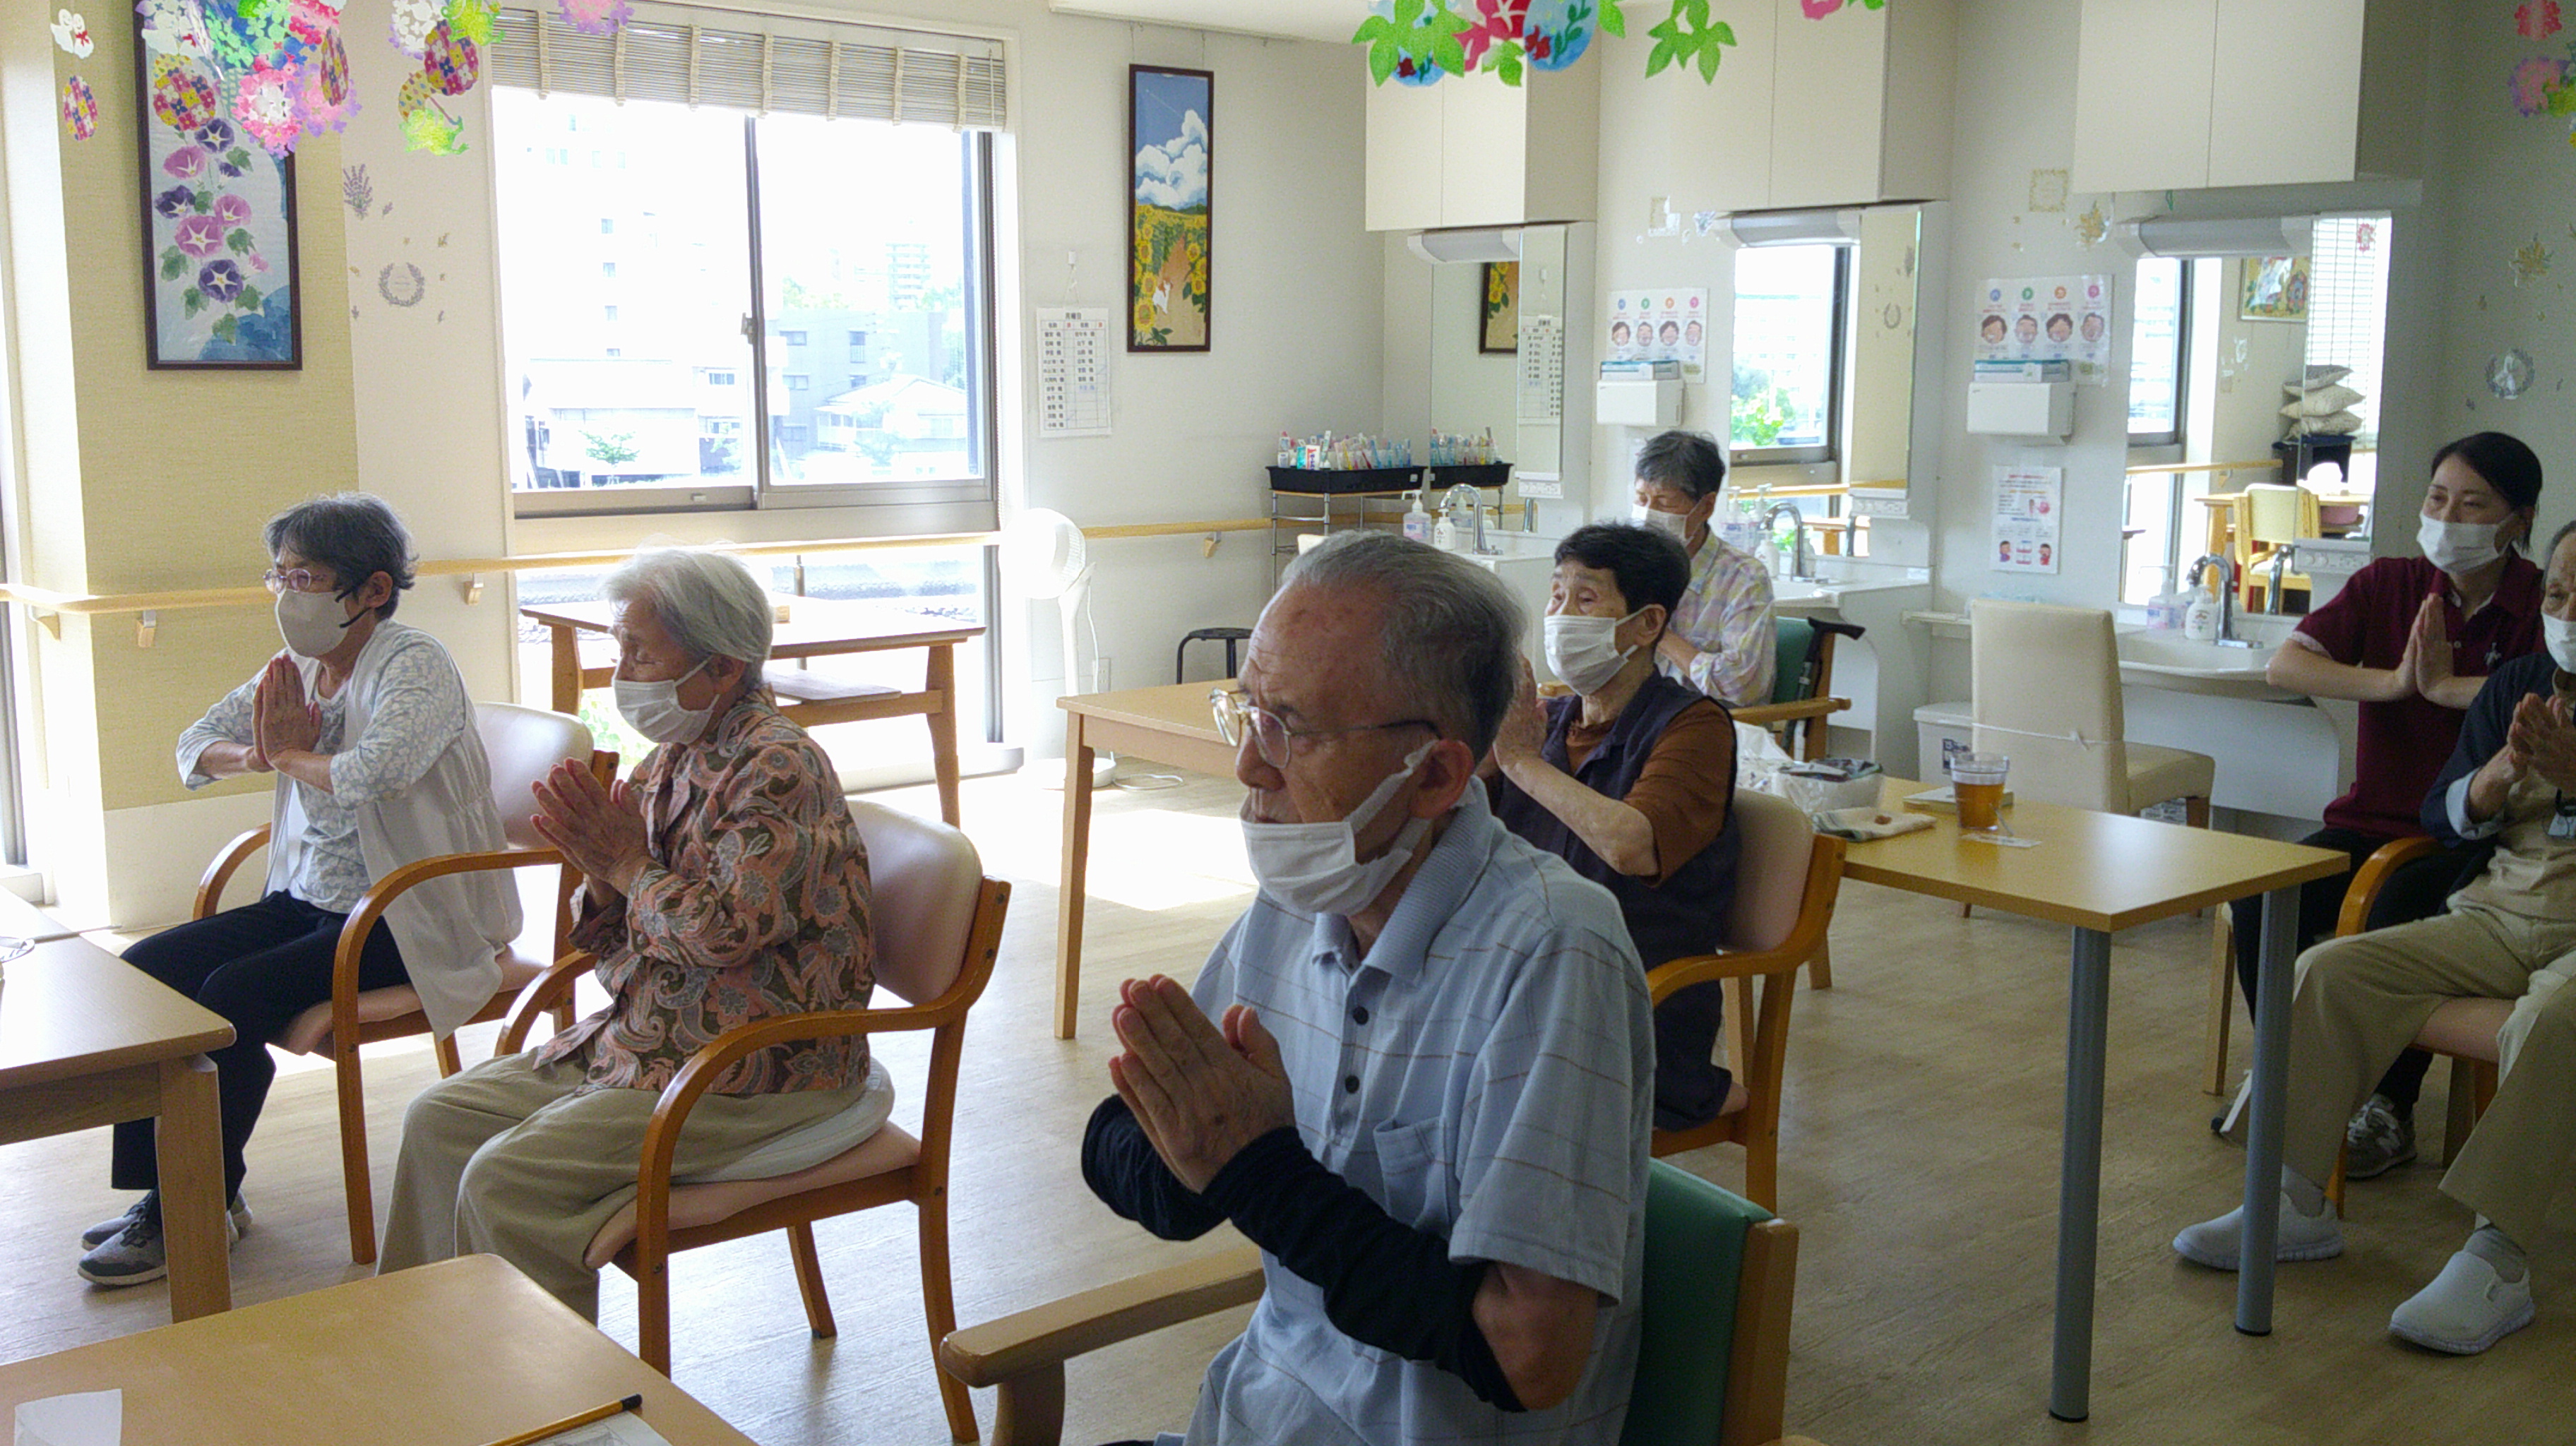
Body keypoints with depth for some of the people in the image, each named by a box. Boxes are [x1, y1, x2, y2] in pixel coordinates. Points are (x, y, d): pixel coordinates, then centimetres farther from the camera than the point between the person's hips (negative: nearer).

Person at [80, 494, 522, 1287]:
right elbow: (195, 746, 16)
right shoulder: (299, 669, 10)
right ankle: (159, 1186, 5)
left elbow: (367, 776, -32)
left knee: (233, 995, -24)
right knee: (145, 970, -5)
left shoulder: (416, 666, -15)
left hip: (405, 920, -8)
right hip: (309, 898, 9)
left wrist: (289, 752, -12)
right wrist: (257, 753, -7)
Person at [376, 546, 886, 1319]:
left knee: (507, 1180, -19)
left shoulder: (779, 768, -17)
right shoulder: (671, 761, 11)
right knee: (440, 1118, 6)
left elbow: (723, 933, -26)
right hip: (645, 1039, 10)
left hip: (758, 1074, -9)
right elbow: (617, 946, 15)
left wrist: (629, 864, -12)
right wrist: (600, 875, -6)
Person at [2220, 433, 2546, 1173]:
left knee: (2404, 910, -33)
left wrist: (2447, 686, -20)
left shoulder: (2540, 603, -2)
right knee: (2261, 902, -22)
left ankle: (2389, 1111, -13)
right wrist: (2392, 681, -18)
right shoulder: (2388, 584, 7)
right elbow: (2285, 665, -6)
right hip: (2375, 822, 3)